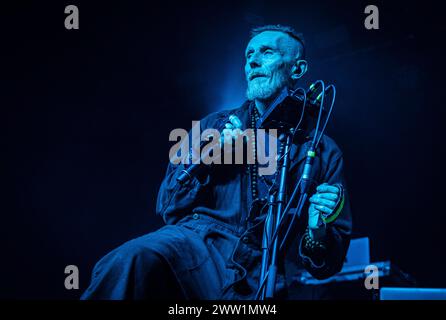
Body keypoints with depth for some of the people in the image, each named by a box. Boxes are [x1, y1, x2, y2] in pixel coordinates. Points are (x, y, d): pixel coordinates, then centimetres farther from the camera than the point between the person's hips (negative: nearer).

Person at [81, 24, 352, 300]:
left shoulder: (323, 152, 14)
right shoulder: (215, 125, 19)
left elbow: (326, 266, 13)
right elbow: (168, 209, 17)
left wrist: (318, 230, -10)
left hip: (257, 282, 0)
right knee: (136, 258, -34)